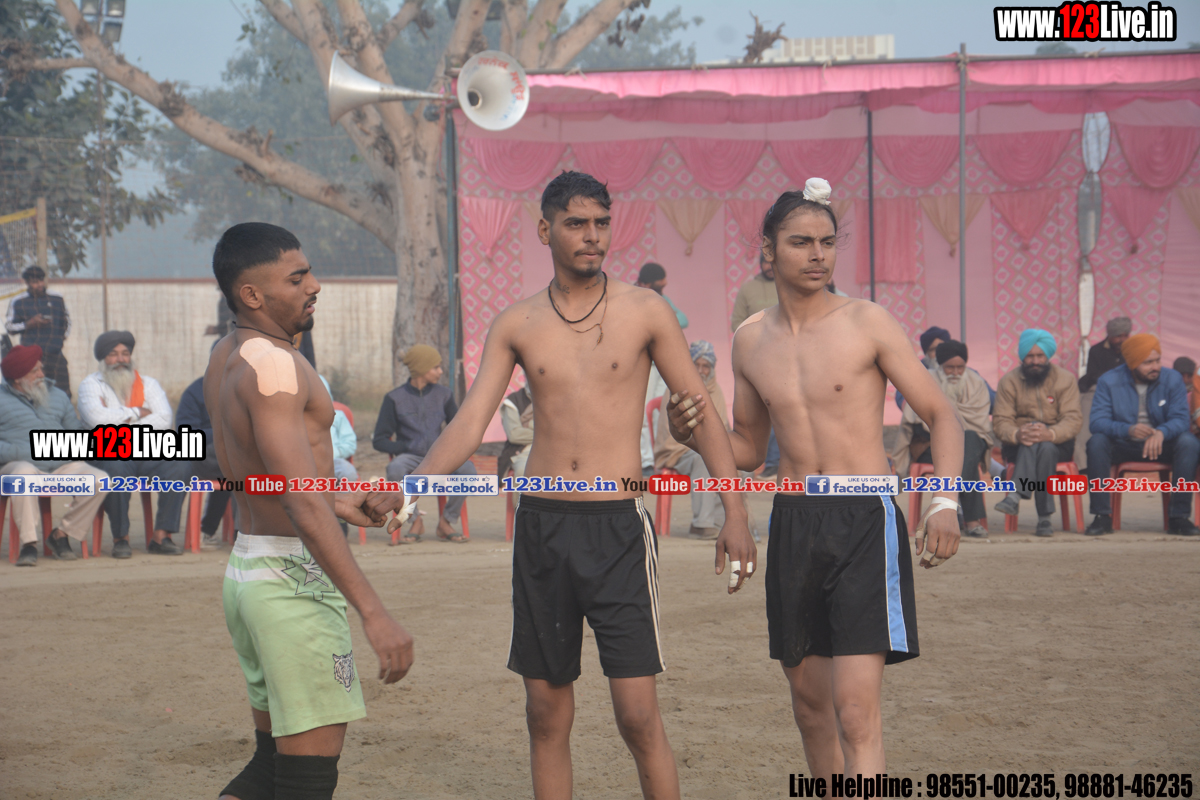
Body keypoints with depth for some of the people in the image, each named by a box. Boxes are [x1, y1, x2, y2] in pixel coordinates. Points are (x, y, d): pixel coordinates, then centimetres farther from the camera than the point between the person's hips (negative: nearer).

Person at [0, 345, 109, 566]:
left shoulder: (58, 396, 23)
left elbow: (76, 430, 25)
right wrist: (19, 453, -16)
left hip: (62, 466, 5)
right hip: (19, 465, -5)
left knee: (100, 480, -23)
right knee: (24, 473, -42)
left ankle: (61, 534, -6)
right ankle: (28, 543, -34)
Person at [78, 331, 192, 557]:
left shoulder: (148, 384, 19)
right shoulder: (91, 384, 10)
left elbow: (164, 419, 1)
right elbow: (96, 417, -12)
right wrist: (136, 413, -1)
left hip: (149, 454, 3)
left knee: (181, 463, -26)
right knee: (116, 468, -39)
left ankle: (161, 536, -24)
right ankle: (120, 539, -24)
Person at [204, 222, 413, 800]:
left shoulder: (224, 358, 11)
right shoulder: (272, 364, -19)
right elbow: (301, 504, -26)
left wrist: (336, 505, 23)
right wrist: (374, 613, -31)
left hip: (246, 569, 10)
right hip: (295, 577, -10)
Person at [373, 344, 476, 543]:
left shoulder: (443, 395, 10)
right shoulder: (395, 398, 2)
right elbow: (380, 441, 1)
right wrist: (408, 447, -16)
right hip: (410, 457, -2)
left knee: (467, 468, -30)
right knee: (395, 469, -38)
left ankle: (446, 522, -10)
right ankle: (415, 522, -16)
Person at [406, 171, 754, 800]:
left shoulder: (645, 312, 1)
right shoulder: (516, 325, 6)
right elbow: (469, 423, 2)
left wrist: (734, 512, 0)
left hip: (618, 525, -3)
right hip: (541, 525, 3)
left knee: (638, 715, -9)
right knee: (546, 712, 7)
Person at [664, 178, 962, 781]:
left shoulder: (867, 324, -4)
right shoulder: (750, 340, 9)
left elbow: (941, 415, -1)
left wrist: (944, 503, -16)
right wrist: (695, 433, -2)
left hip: (865, 525, -5)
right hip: (793, 525, 5)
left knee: (856, 711, -15)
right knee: (809, 702, 14)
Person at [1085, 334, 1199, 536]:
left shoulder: (1173, 379, -5)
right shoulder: (1109, 381, -8)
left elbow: (1180, 419, -12)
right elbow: (1097, 421, -18)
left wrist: (1161, 432, -36)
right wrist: (1128, 430, -38)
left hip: (1161, 446, 1)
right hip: (1122, 447, -1)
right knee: (1096, 442, -31)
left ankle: (1179, 516, -25)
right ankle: (1102, 516, -27)